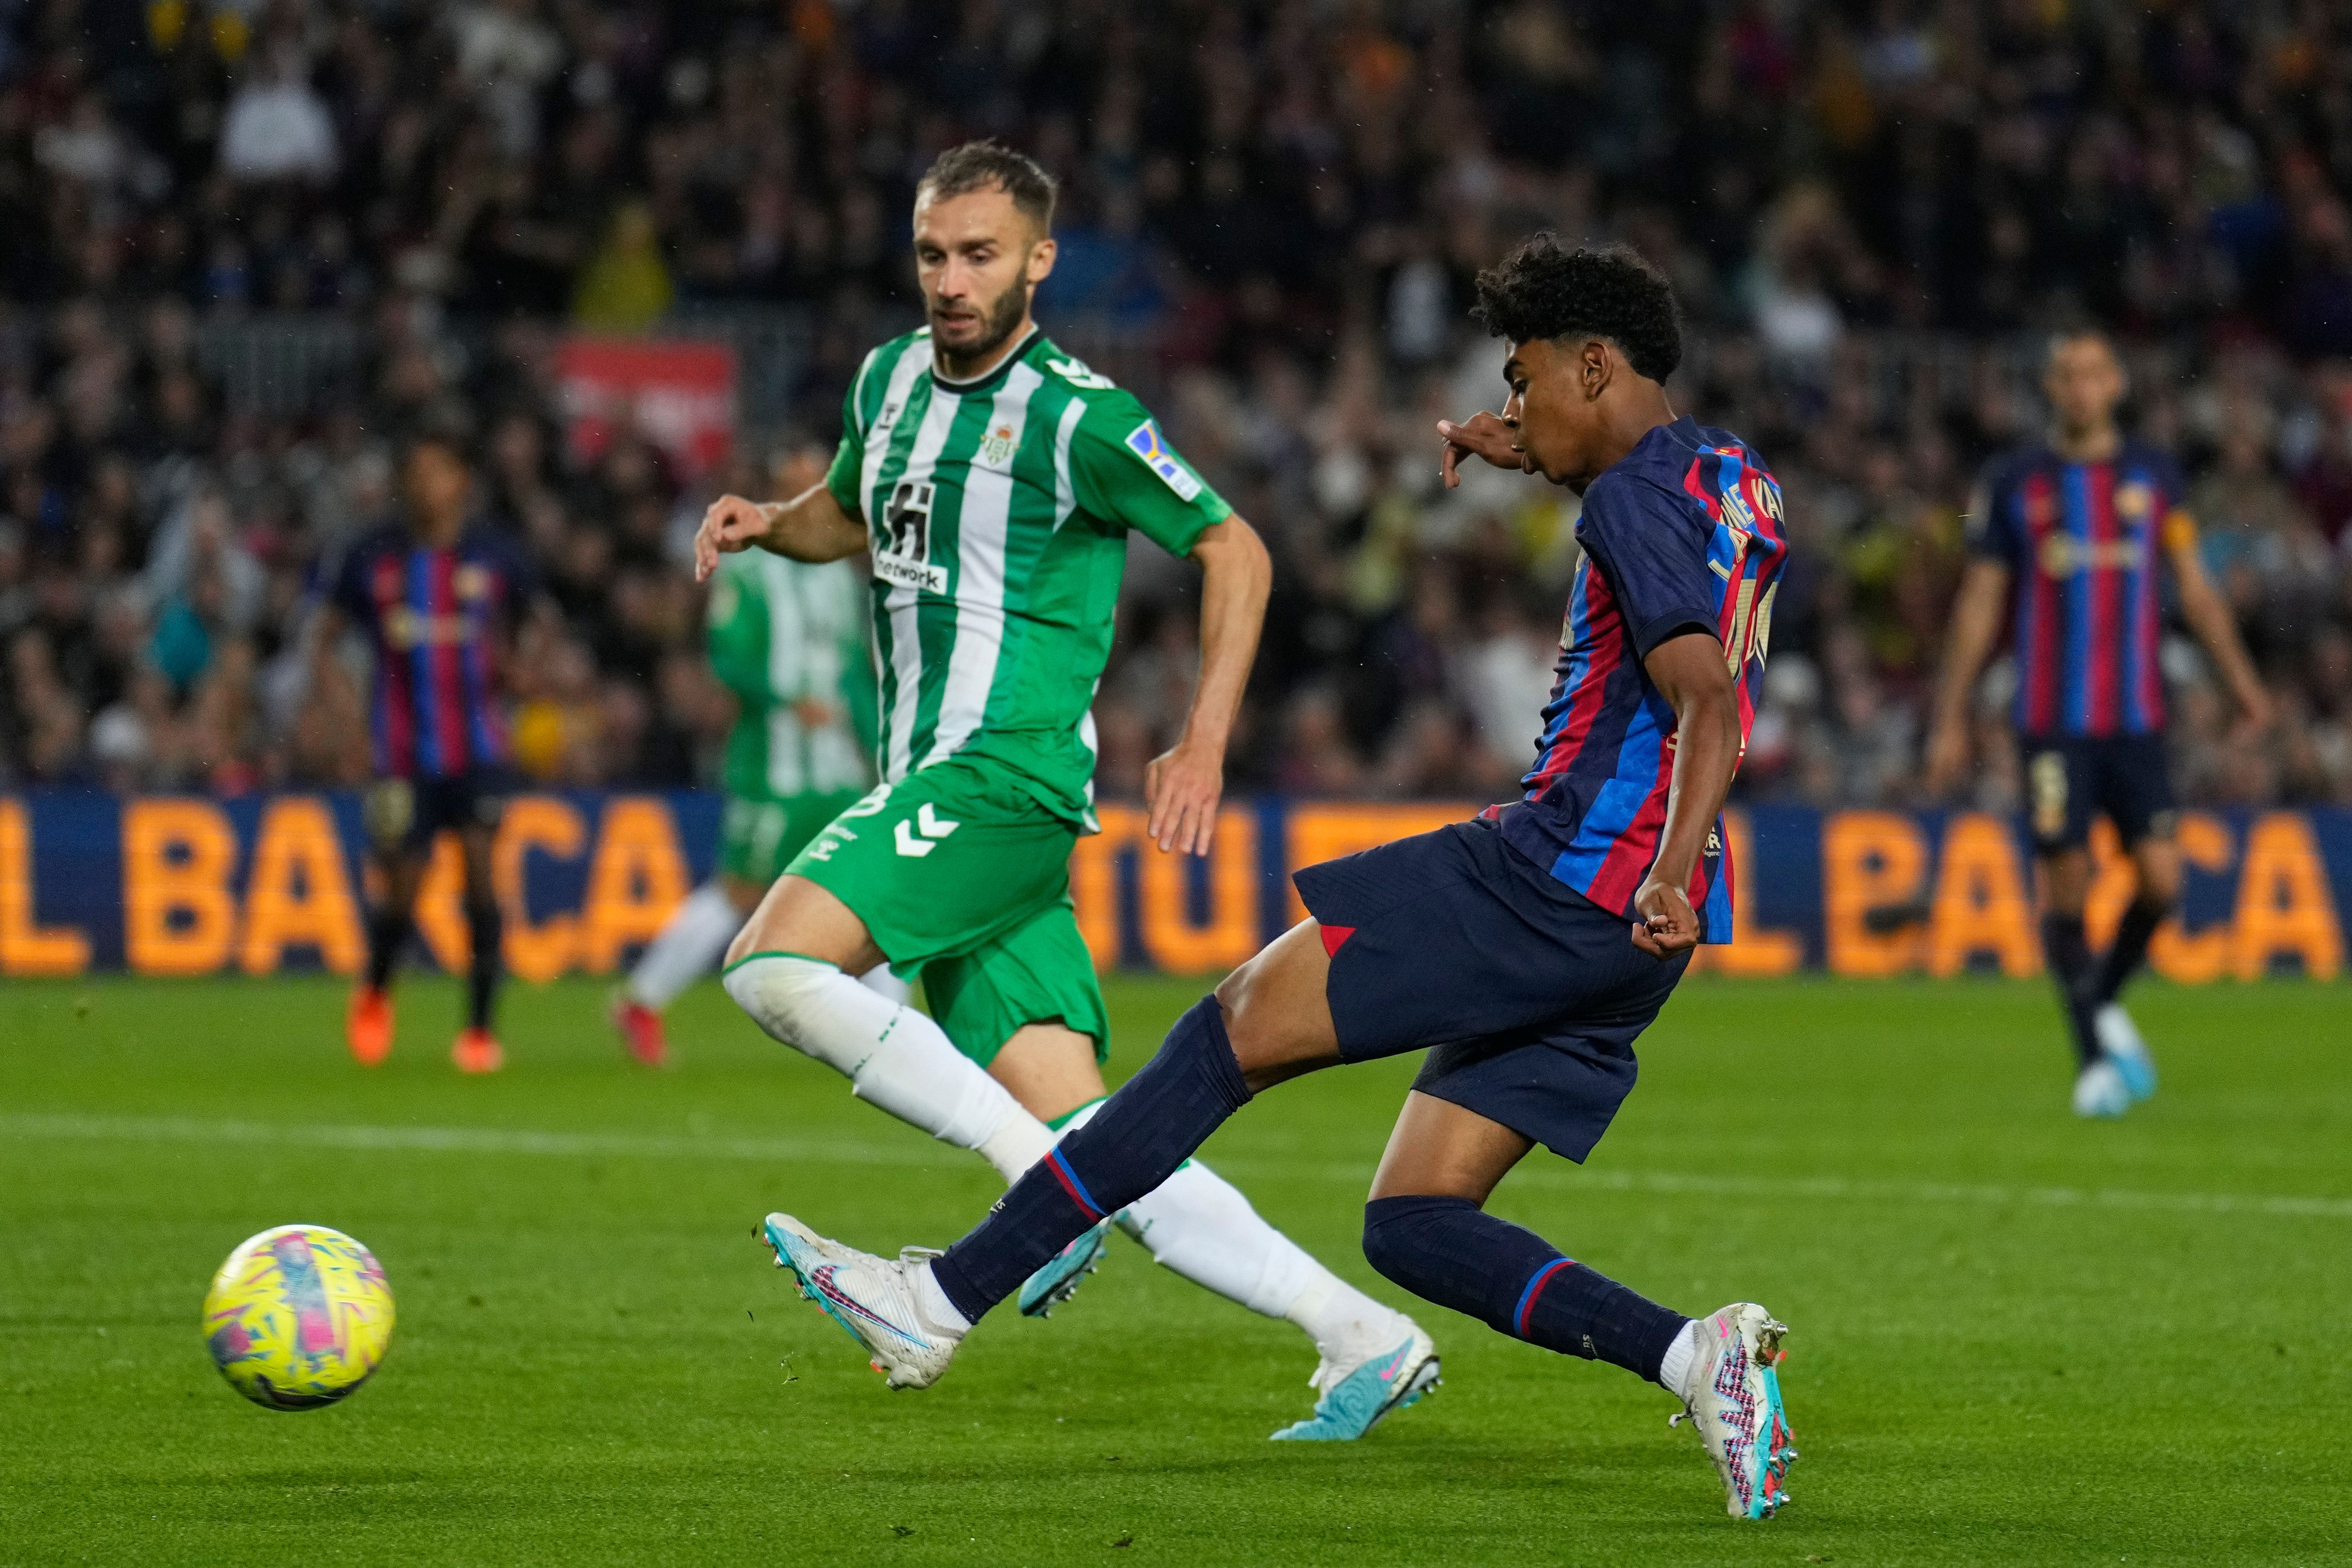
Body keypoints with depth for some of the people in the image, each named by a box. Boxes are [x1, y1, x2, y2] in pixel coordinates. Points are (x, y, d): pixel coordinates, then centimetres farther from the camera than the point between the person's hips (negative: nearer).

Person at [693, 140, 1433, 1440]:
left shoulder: (1073, 417, -8)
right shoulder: (891, 380, 14)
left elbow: (1232, 551, -2)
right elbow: (855, 513, 34)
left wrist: (1204, 744, -10)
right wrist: (766, 524, 11)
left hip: (1008, 776, -7)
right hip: (935, 793, 7)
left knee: (772, 965, -23)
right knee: (1088, 1137, -1)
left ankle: (1045, 1179, -17)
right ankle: (1361, 1339, -2)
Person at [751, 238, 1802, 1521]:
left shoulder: (1640, 498, -11)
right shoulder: (1734, 476, 18)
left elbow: (1711, 706, -25)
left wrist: (1667, 874, -38)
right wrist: (1542, 463, 44)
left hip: (1562, 875, -9)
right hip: (1613, 942, 9)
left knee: (1237, 1031, -6)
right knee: (1412, 1224, 6)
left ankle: (946, 1298, -7)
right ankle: (1697, 1354, -10)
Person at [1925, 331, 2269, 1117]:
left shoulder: (2153, 475, 9)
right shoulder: (2013, 483, 3)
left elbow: (2194, 586, 12)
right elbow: (1980, 603, 6)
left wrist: (2242, 682, 5)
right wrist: (1951, 719, 4)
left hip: (2137, 719, 2)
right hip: (2051, 720, -2)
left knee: (2160, 881, -8)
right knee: (2066, 883, -6)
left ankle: (2104, 999, 20)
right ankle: (2093, 1053, 7)